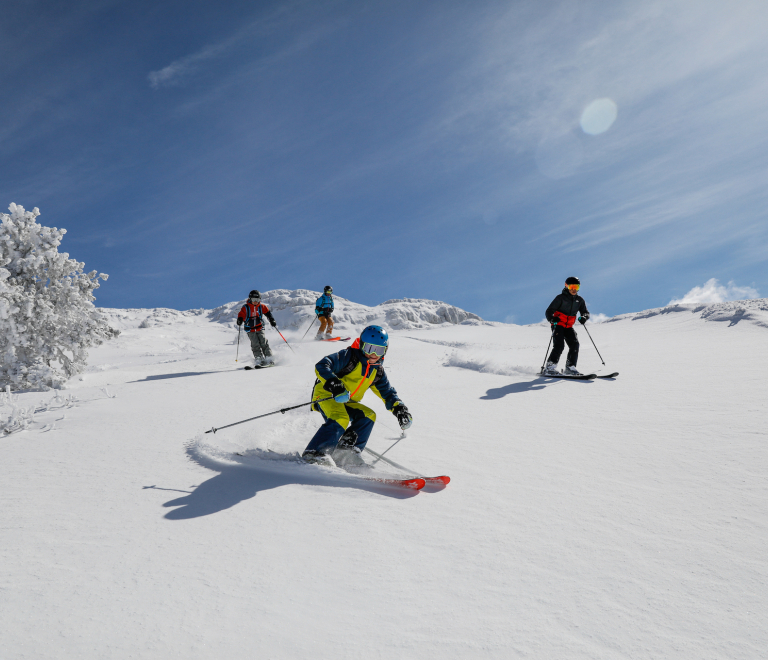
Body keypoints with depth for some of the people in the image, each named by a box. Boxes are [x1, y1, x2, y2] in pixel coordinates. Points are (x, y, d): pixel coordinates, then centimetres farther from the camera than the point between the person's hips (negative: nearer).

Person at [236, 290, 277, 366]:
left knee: (264, 343, -10)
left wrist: (272, 321, 5)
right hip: (250, 329, -1)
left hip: (259, 328, 1)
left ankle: (269, 358, -9)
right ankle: (259, 359, -14)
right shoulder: (246, 308, -4)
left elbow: (268, 313, 13)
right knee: (255, 344, -12)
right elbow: (241, 315, -5)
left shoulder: (261, 306, 3)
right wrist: (239, 321, -26)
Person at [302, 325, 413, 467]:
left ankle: (347, 452, -11)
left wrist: (399, 408, -3)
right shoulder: (350, 356, -13)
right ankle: (313, 453, -28)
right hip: (326, 395, -7)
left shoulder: (377, 371, 9)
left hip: (347, 403, 7)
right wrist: (334, 384, -40)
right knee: (341, 419, -30)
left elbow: (388, 393, 17)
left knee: (368, 415, -11)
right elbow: (322, 366, -23)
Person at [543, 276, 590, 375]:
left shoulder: (579, 300, 10)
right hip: (558, 325, -5)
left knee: (575, 344, -12)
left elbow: (585, 312, 12)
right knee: (559, 345, -20)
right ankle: (550, 367, -19)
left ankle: (570, 367, -6)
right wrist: (552, 318, -31)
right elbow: (549, 311, -9)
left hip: (569, 327, 5)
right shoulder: (561, 297, -5)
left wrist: (584, 317, -14)